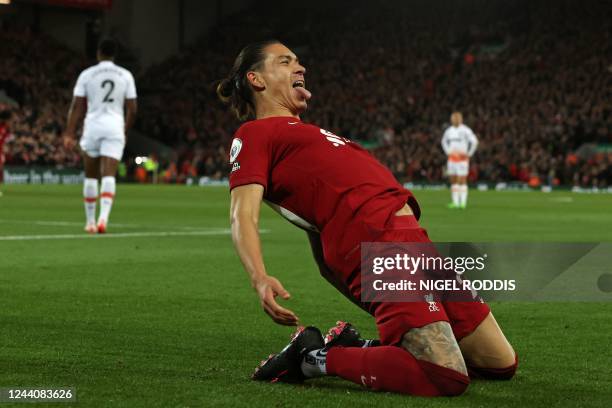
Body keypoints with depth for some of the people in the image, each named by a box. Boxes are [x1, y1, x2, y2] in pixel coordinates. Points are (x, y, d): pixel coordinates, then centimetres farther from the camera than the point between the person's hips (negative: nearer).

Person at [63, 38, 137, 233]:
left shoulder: (87, 75, 3)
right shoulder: (125, 75, 6)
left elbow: (77, 106, -1)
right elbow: (132, 109, 6)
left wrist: (69, 133, 1)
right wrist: (125, 129, 22)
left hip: (92, 126, 0)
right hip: (115, 128, 0)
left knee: (91, 176, 13)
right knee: (109, 175, -7)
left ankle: (90, 221, 19)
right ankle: (103, 217, -26)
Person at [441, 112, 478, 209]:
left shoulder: (465, 130, -9)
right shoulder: (449, 131, 12)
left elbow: (474, 142, -13)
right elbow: (444, 141, 30)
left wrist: (468, 154, -10)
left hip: (462, 160, -7)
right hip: (451, 159, 7)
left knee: (462, 181, -8)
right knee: (453, 181, 6)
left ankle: (463, 202, -7)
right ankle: (455, 202, 11)